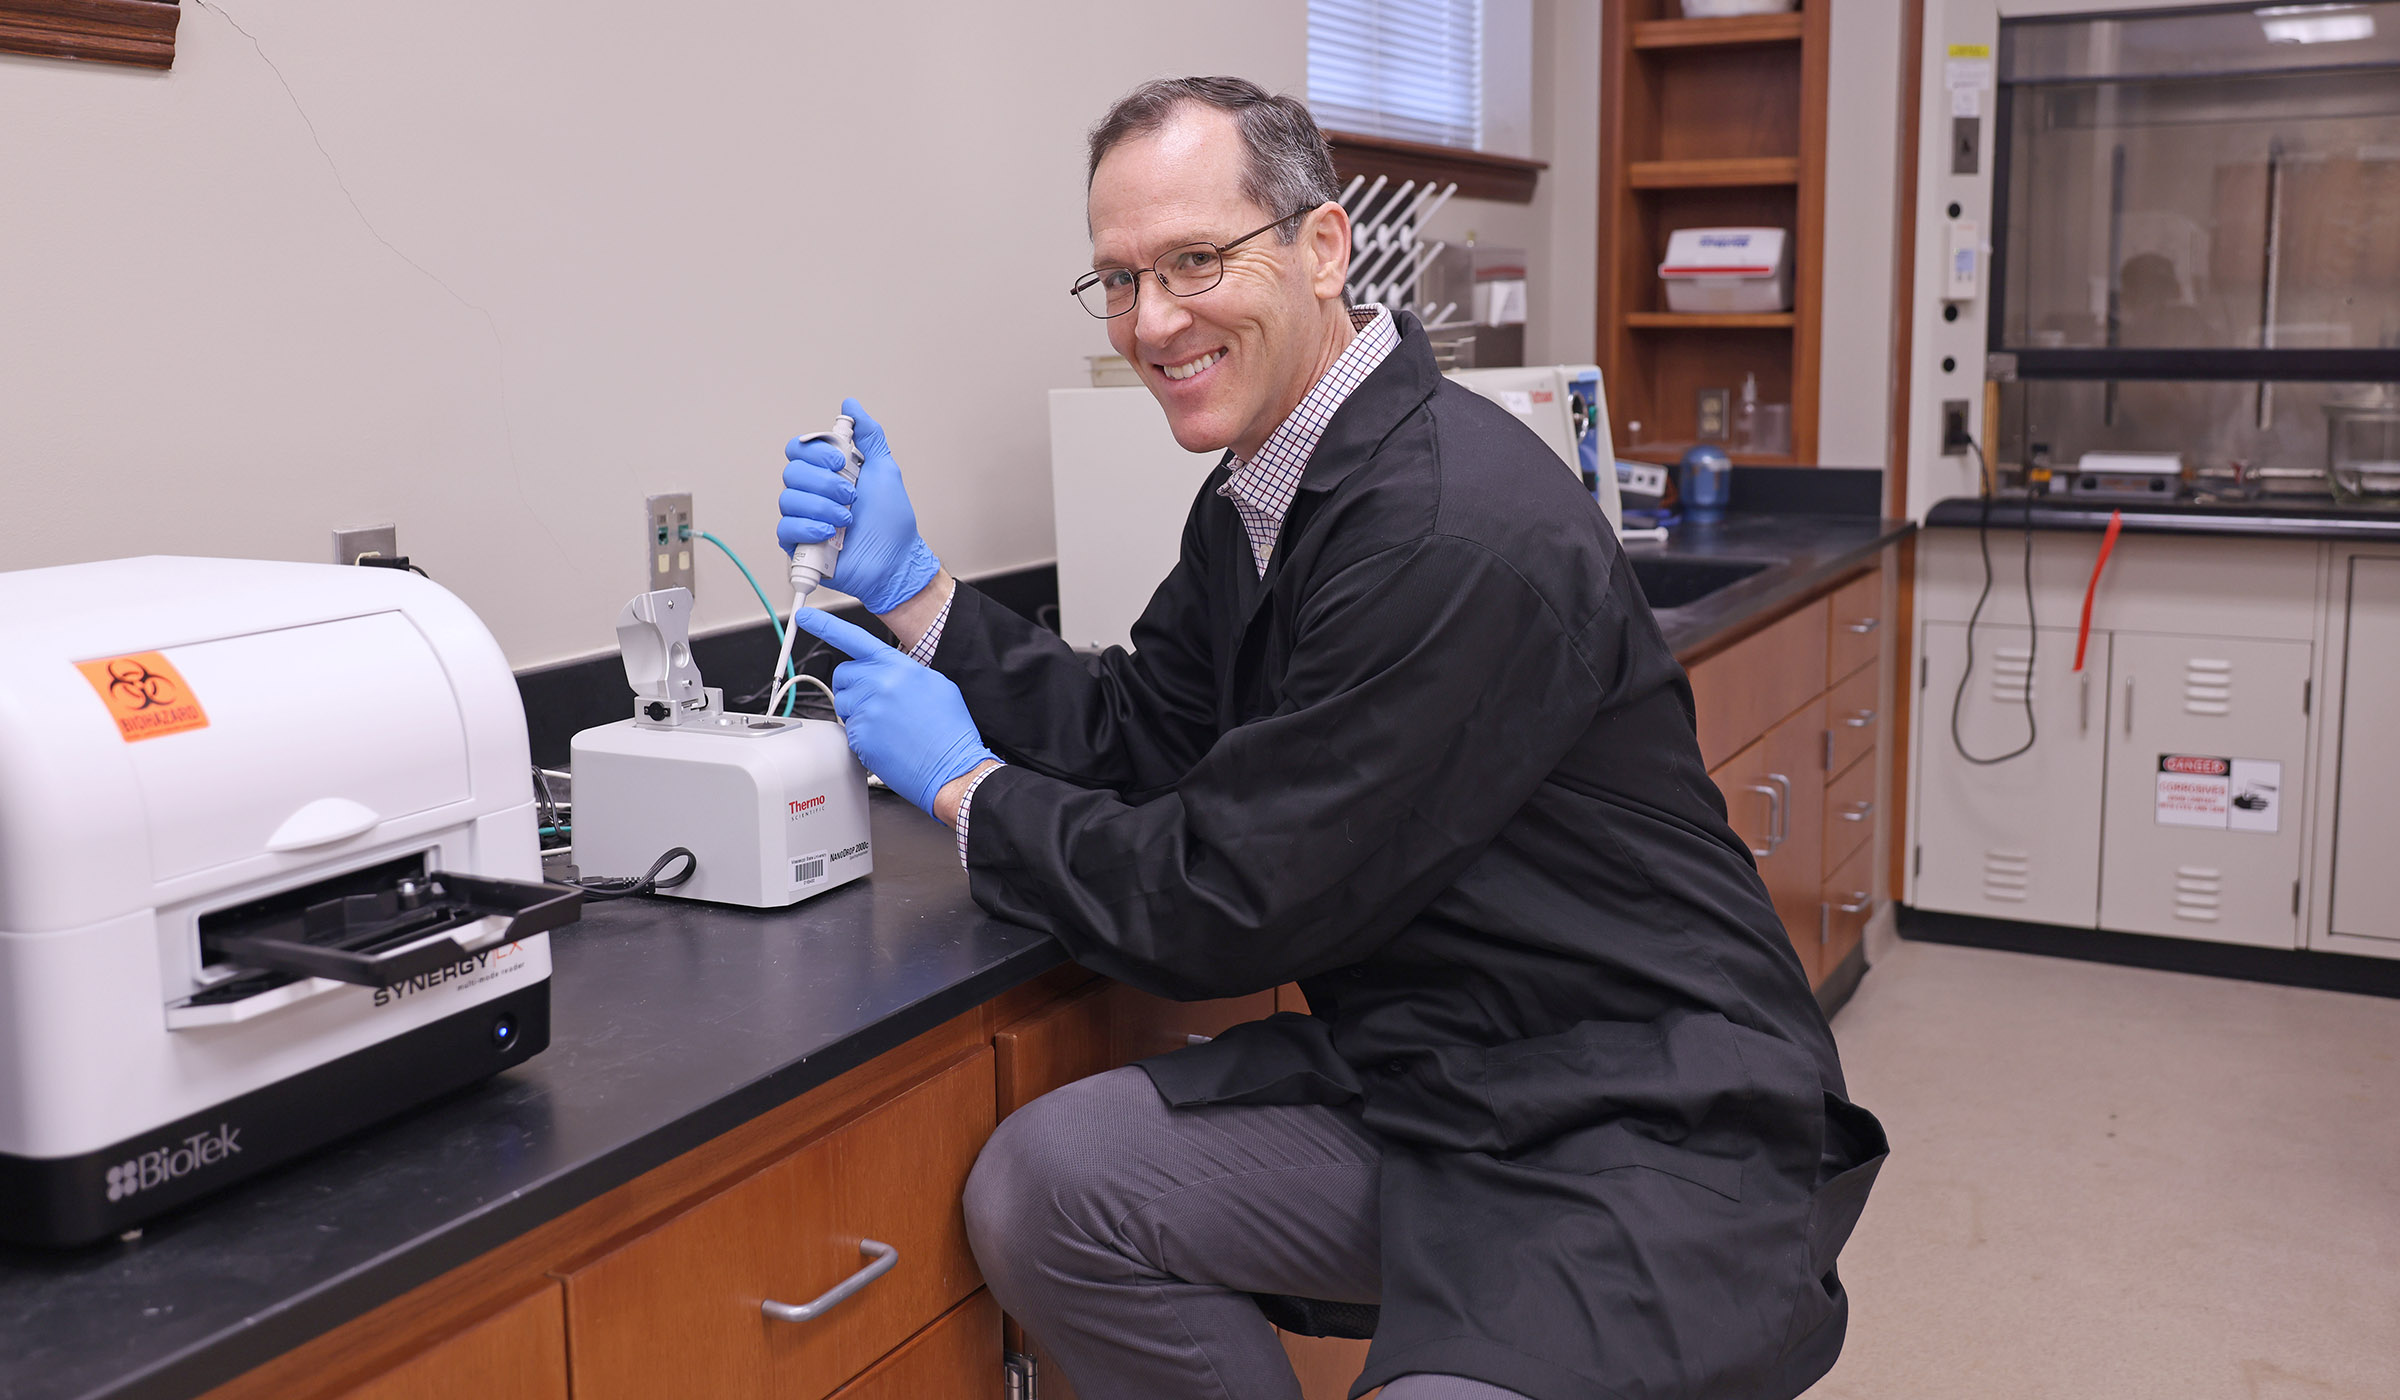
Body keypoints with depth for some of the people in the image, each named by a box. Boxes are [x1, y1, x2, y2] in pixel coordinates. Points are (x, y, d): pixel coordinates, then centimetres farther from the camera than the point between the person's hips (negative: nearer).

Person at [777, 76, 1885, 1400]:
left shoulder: (1460, 529, -24)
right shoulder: (1257, 492, 7)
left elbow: (1228, 907, -20)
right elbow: (1135, 740, 12)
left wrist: (965, 784, -5)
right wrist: (905, 582, 6)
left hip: (1639, 1128, -8)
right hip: (1411, 1076, 9)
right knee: (1038, 1186, -6)